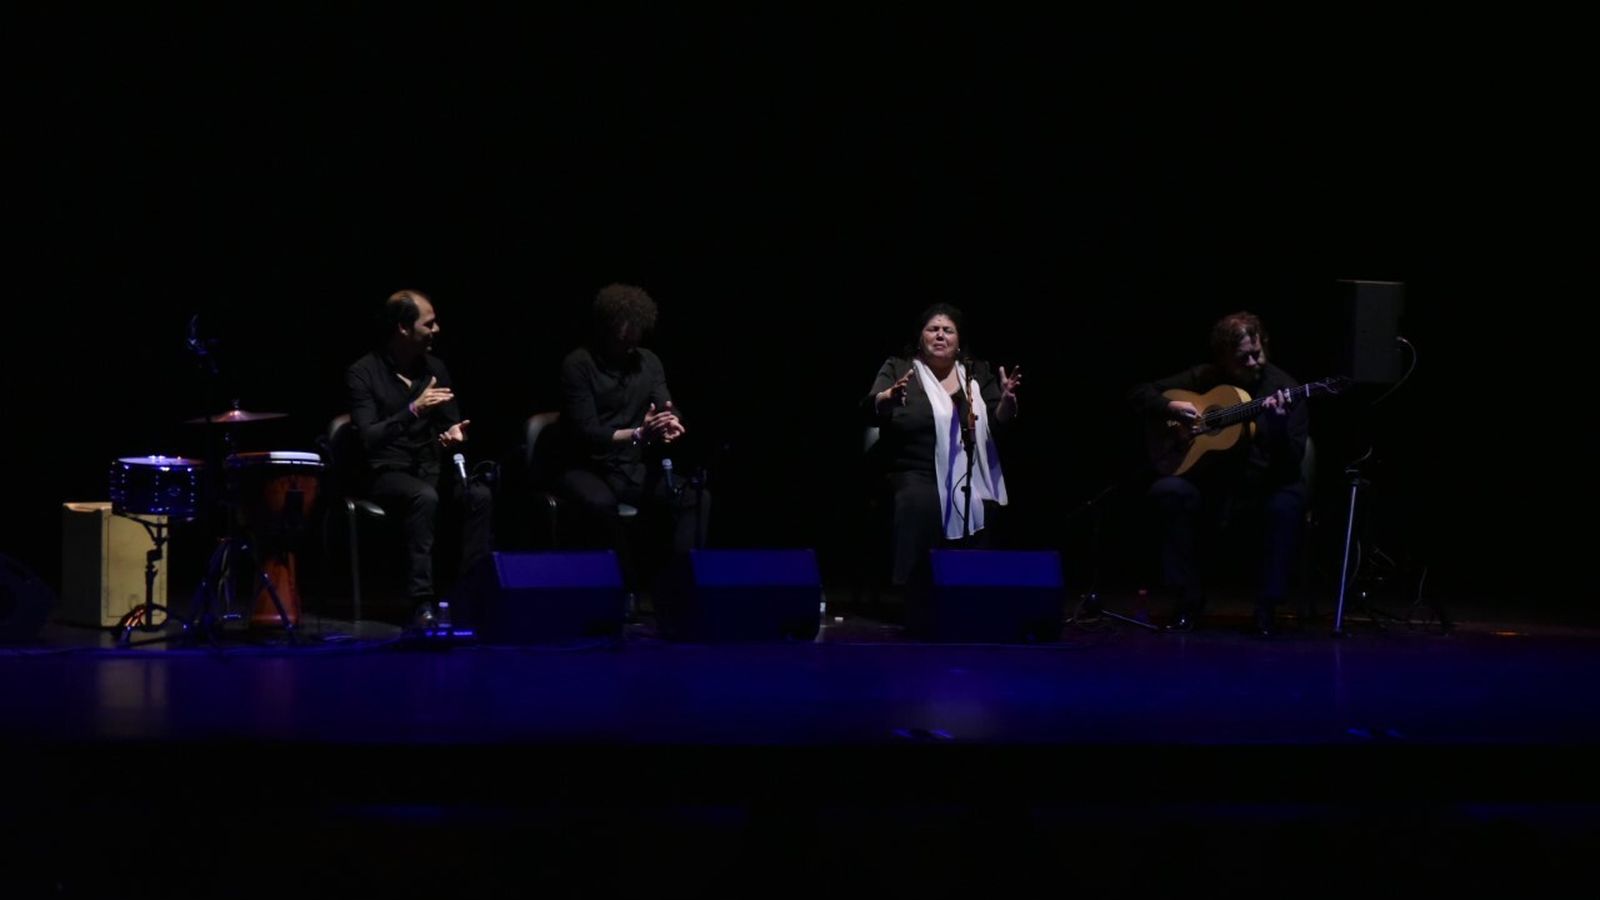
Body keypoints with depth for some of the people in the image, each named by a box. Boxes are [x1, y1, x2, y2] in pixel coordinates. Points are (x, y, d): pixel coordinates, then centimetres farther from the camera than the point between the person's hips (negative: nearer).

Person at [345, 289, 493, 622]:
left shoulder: (435, 367, 9)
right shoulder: (363, 373, -8)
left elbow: (452, 424, 15)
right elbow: (369, 438, -18)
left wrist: (454, 434, -10)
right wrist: (413, 410, -28)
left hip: (432, 467, 5)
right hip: (387, 472, -5)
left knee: (480, 494, -25)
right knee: (424, 497, -37)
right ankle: (423, 602, -38)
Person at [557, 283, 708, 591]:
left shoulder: (648, 362, 9)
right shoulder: (578, 365, -10)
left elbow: (668, 410, 1)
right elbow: (587, 434, -18)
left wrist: (672, 425, -26)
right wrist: (638, 434, -34)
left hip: (633, 469, 5)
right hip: (587, 469, -5)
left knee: (698, 497, -19)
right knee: (600, 503, -40)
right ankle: (630, 585, -30)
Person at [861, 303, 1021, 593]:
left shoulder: (976, 373, 12)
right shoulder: (899, 368, 3)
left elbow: (999, 421, 7)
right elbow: (870, 410, -11)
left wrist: (1007, 399, -15)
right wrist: (891, 396, -33)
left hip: (972, 481, 3)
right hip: (917, 475, -3)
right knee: (918, 502, -29)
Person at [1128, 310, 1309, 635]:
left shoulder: (1285, 389, -7)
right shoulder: (1204, 378, 2)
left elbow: (1290, 465, -17)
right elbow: (1140, 394, 8)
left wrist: (1279, 424, -36)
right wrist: (1171, 407, -12)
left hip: (1261, 495, -2)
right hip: (1209, 490, 2)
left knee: (1287, 504, -36)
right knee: (1166, 491, -28)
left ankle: (1266, 606, -21)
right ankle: (1188, 601, -16)